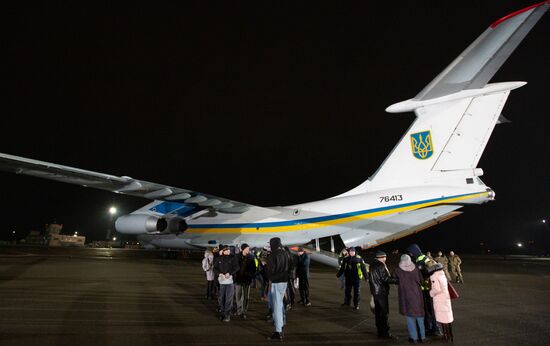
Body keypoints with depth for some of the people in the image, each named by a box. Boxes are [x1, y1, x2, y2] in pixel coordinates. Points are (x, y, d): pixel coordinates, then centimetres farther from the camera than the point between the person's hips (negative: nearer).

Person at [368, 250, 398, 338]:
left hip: (375, 291, 9)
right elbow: (386, 279, -20)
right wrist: (397, 280, -13)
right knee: (384, 312, -1)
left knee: (378, 312, 14)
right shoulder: (381, 266, -17)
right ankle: (384, 333, 3)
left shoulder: (372, 265, 10)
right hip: (381, 292, -9)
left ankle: (380, 331, 23)